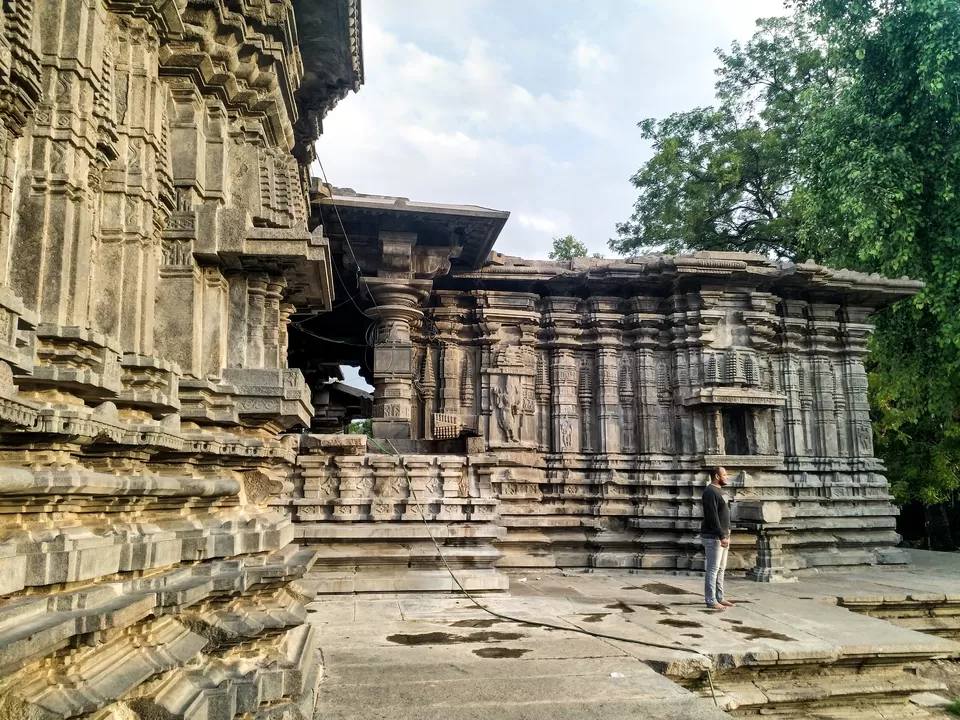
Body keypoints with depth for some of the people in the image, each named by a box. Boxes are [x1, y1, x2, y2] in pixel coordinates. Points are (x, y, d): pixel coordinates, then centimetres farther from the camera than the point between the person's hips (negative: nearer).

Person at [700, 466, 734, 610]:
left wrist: (726, 530, 12)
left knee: (720, 569, 13)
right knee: (712, 569, -7)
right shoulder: (710, 491, -16)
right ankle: (711, 601, -4)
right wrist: (721, 536, -23)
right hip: (713, 537, -10)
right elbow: (712, 516, -22)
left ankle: (719, 598, 20)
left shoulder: (718, 490, 15)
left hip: (721, 535, 10)